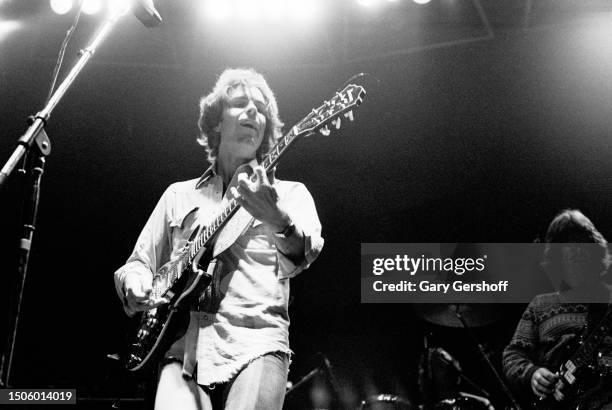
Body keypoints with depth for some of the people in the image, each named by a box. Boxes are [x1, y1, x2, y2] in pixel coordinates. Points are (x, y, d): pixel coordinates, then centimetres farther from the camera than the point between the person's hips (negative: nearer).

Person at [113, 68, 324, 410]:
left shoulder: (290, 193, 11)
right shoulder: (179, 195, 20)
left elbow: (305, 252, -10)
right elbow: (138, 264, 24)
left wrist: (280, 222, -32)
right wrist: (136, 288, 0)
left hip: (257, 343, -1)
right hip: (184, 346, 2)